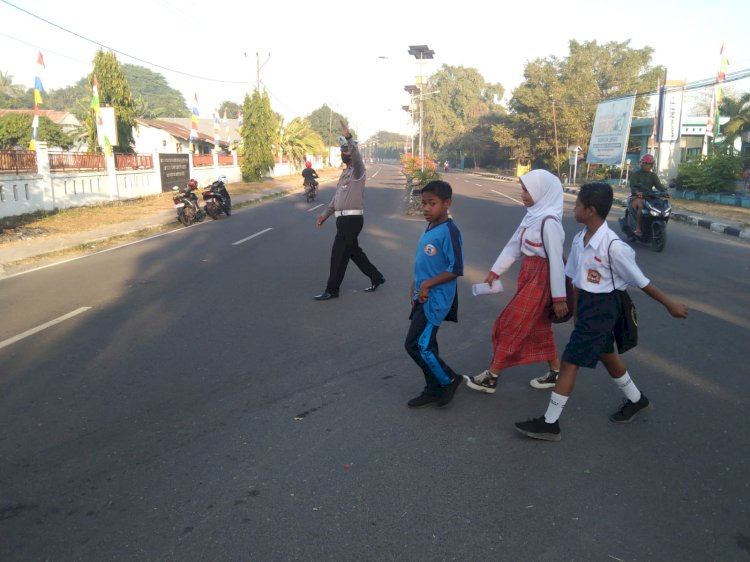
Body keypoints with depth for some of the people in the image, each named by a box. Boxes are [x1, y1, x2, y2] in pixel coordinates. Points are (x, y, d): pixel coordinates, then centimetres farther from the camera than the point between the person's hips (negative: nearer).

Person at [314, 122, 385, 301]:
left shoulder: (358, 171, -9)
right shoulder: (344, 172, 19)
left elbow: (357, 158, -34)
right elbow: (337, 197, 23)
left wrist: (348, 137, -45)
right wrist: (325, 214, 18)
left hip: (352, 219, -9)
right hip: (344, 219, 9)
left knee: (338, 254, -5)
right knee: (353, 251, 18)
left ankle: (332, 290, 5)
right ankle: (376, 277, 31)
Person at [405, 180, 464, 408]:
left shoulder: (449, 231, -17)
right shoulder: (430, 228, 9)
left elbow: (456, 269, -19)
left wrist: (428, 284, -18)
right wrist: (415, 287, 12)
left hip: (436, 299, -9)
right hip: (423, 297, 9)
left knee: (415, 345, -6)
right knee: (425, 345, 14)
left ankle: (449, 380, 13)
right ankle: (434, 390, 27)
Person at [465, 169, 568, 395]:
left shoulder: (549, 221, -21)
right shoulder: (533, 215, 6)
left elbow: (556, 260, -21)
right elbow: (513, 245, 12)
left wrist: (559, 296, -20)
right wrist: (495, 271, 15)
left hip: (540, 280, -9)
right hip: (529, 276, 9)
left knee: (511, 326, -1)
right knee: (539, 327, 17)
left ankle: (491, 377, 11)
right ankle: (556, 373, 32)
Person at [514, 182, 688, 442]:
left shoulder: (613, 246, -25)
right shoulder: (579, 239, -2)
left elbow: (641, 281, -14)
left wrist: (670, 304, -5)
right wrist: (574, 306, 17)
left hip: (601, 307, -8)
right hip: (586, 303, 8)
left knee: (570, 361, -5)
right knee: (606, 355, 24)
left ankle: (550, 423, 6)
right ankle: (637, 400, 48)